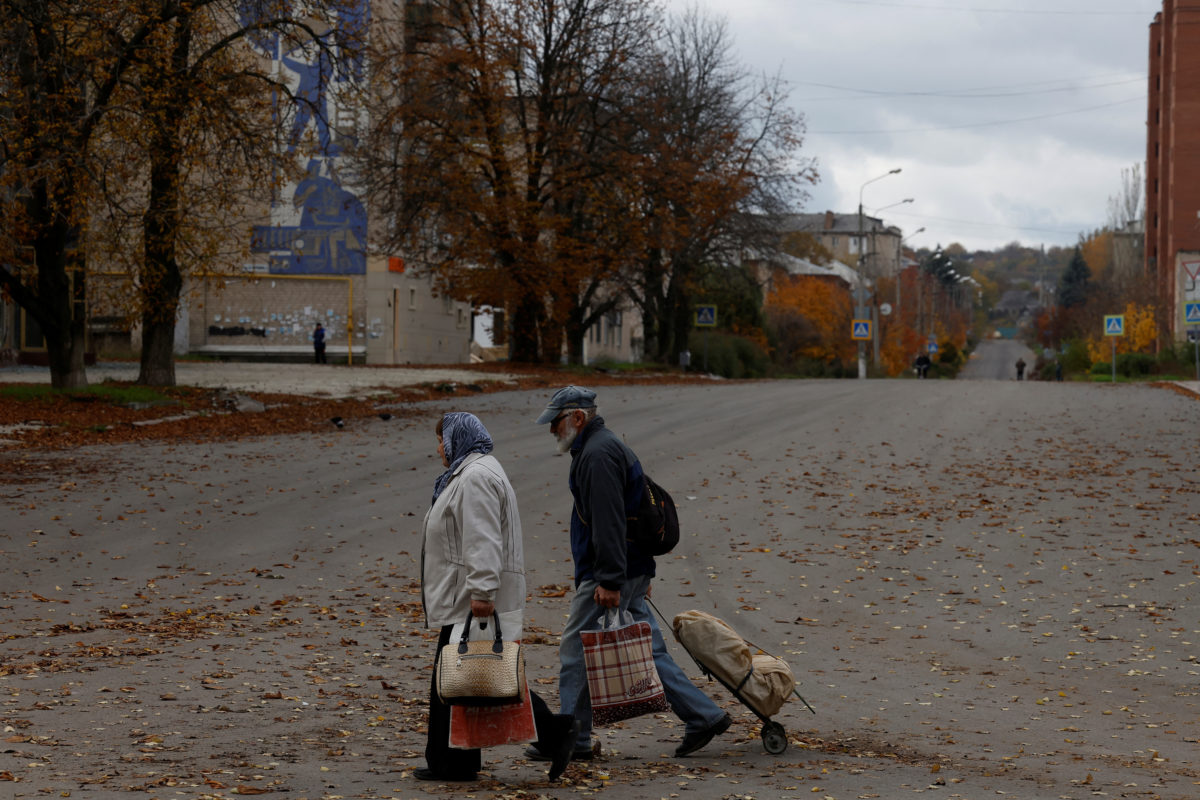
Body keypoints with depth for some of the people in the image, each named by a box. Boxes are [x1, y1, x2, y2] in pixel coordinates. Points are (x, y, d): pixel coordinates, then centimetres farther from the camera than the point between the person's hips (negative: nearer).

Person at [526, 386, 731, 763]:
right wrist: (639, 576, 26)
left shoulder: (598, 454, -15)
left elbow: (607, 522, -23)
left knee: (576, 651, -3)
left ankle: (571, 739, 3)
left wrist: (609, 580, -26)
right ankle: (703, 715, 10)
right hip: (633, 571, 10)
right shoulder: (608, 446, 20)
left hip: (608, 576, -10)